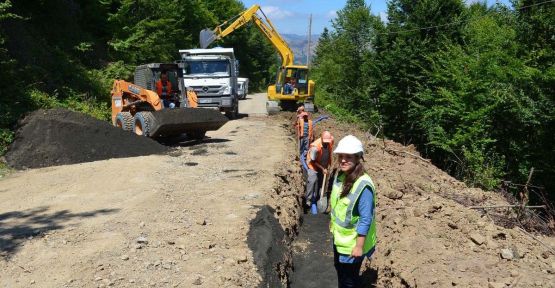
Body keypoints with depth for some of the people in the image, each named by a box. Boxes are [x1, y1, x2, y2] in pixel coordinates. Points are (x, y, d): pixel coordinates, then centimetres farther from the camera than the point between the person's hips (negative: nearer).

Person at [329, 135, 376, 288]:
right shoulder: (340, 175, -5)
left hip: (353, 242, -8)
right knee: (339, 268, 28)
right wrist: (333, 223, 19)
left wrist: (359, 247, -22)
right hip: (339, 236, 8)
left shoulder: (363, 186, -31)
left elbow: (365, 220, -26)